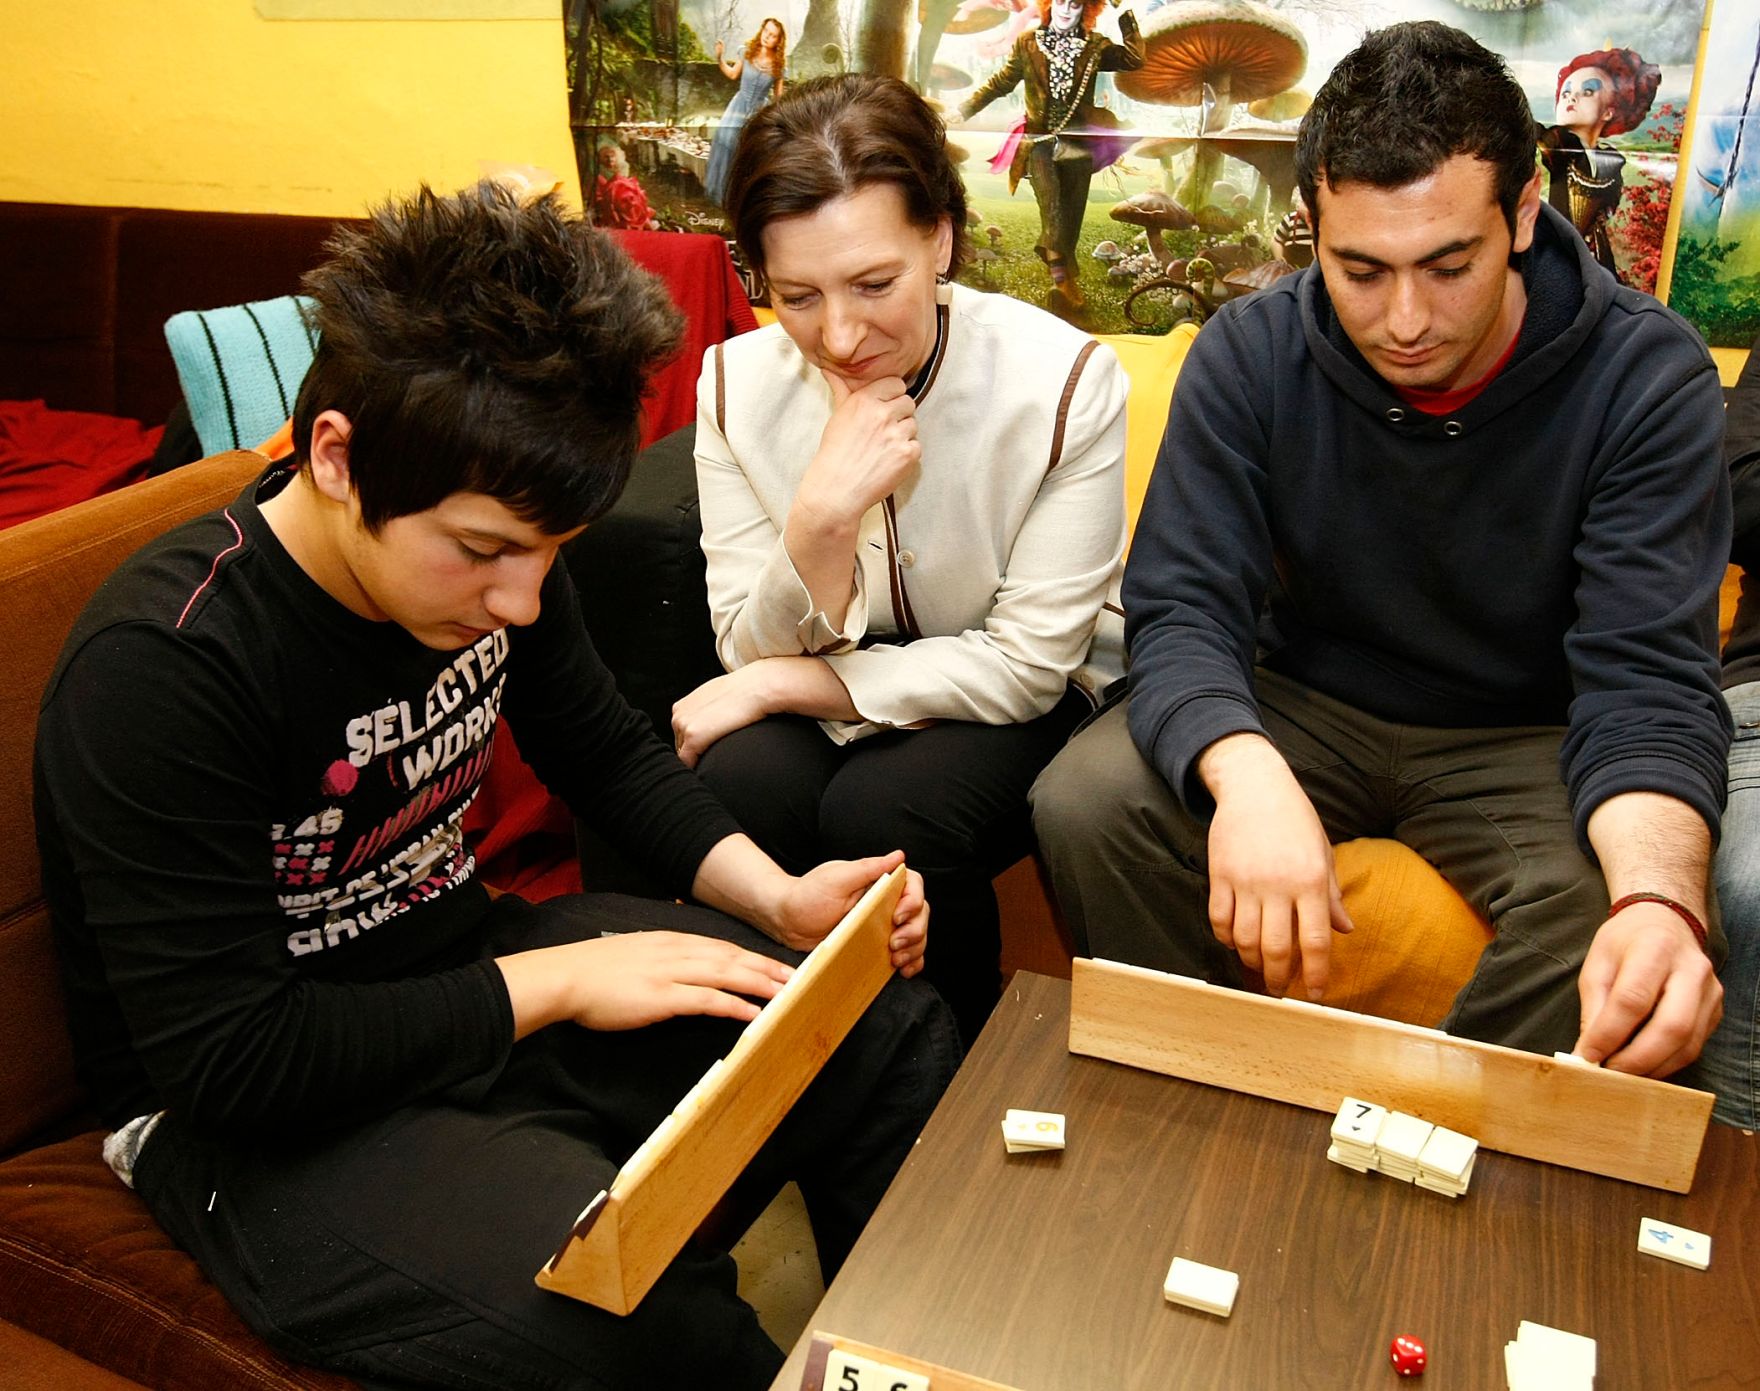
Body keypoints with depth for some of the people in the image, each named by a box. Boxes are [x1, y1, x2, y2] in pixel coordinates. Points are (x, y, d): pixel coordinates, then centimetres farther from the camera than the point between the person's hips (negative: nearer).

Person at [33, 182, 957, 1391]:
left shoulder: (486, 555, -7)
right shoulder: (163, 670, -27)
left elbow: (614, 758, 9)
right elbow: (225, 1058, -24)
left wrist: (775, 896, -7)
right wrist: (556, 983, -24)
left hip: (474, 975, 7)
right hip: (254, 1122, -6)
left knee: (898, 1039, -4)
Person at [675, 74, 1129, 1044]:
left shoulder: (1066, 381, -21)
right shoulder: (737, 382, -11)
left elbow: (1026, 664, -17)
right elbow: (754, 652, -10)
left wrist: (782, 684, -18)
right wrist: (821, 518, -31)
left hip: (1019, 701, -2)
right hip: (832, 691, 3)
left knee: (879, 812, -31)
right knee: (736, 785, -28)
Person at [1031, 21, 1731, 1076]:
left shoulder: (1647, 377, -17)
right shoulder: (1251, 355, -13)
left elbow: (1648, 680, -23)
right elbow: (1183, 612, -19)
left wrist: (1660, 898, -45)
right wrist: (1247, 776, -42)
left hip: (1524, 736, -1)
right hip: (1307, 707, 2)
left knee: (1614, 914, -32)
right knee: (1084, 801, -24)